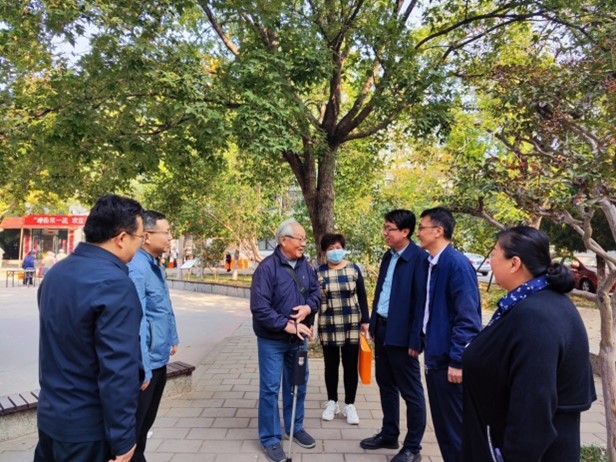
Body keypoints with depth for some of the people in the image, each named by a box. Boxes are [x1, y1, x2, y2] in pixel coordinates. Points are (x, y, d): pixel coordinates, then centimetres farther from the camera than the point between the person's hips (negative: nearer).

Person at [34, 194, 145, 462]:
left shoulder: (56, 273, 2)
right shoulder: (114, 284, -25)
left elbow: (56, 343, 11)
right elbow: (118, 369, -26)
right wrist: (122, 439, -18)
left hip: (49, 415, 8)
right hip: (87, 426, -7)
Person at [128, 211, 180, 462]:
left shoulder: (156, 265, 8)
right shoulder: (137, 268, -24)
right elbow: (136, 322, -28)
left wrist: (172, 339, 22)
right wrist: (143, 369, -26)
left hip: (159, 359, 9)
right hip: (146, 363, -9)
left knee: (146, 422, 24)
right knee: (134, 425, 10)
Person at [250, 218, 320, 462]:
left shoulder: (304, 264, 0)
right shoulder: (267, 267, -21)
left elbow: (316, 290, 8)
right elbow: (259, 307, -24)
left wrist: (309, 307, -14)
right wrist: (287, 325, -26)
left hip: (298, 338, 6)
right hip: (272, 340, -6)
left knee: (298, 384, 19)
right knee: (270, 388, 5)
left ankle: (295, 427, 39)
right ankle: (270, 438, 22)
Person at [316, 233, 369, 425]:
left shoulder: (354, 269, -1)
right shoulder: (319, 273, -4)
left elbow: (362, 296, 5)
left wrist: (365, 320, 3)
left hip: (352, 325, 1)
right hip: (328, 326, 0)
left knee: (351, 365, 7)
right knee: (331, 365, 11)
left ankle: (349, 405, 22)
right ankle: (332, 402, 28)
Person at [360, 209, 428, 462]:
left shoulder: (420, 258, -16)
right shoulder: (388, 256, 9)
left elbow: (421, 301, -17)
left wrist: (415, 340, -17)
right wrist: (373, 324, 13)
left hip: (401, 334, -8)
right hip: (382, 329, 8)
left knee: (411, 392, 7)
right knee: (386, 385, 19)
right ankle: (389, 434, 36)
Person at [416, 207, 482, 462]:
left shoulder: (457, 264, -19)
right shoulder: (431, 263, 7)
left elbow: (467, 318, -21)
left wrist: (457, 360, -19)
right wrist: (422, 342, 15)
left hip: (449, 360, -8)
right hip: (435, 355, 8)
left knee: (455, 425, 8)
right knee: (441, 423, 19)